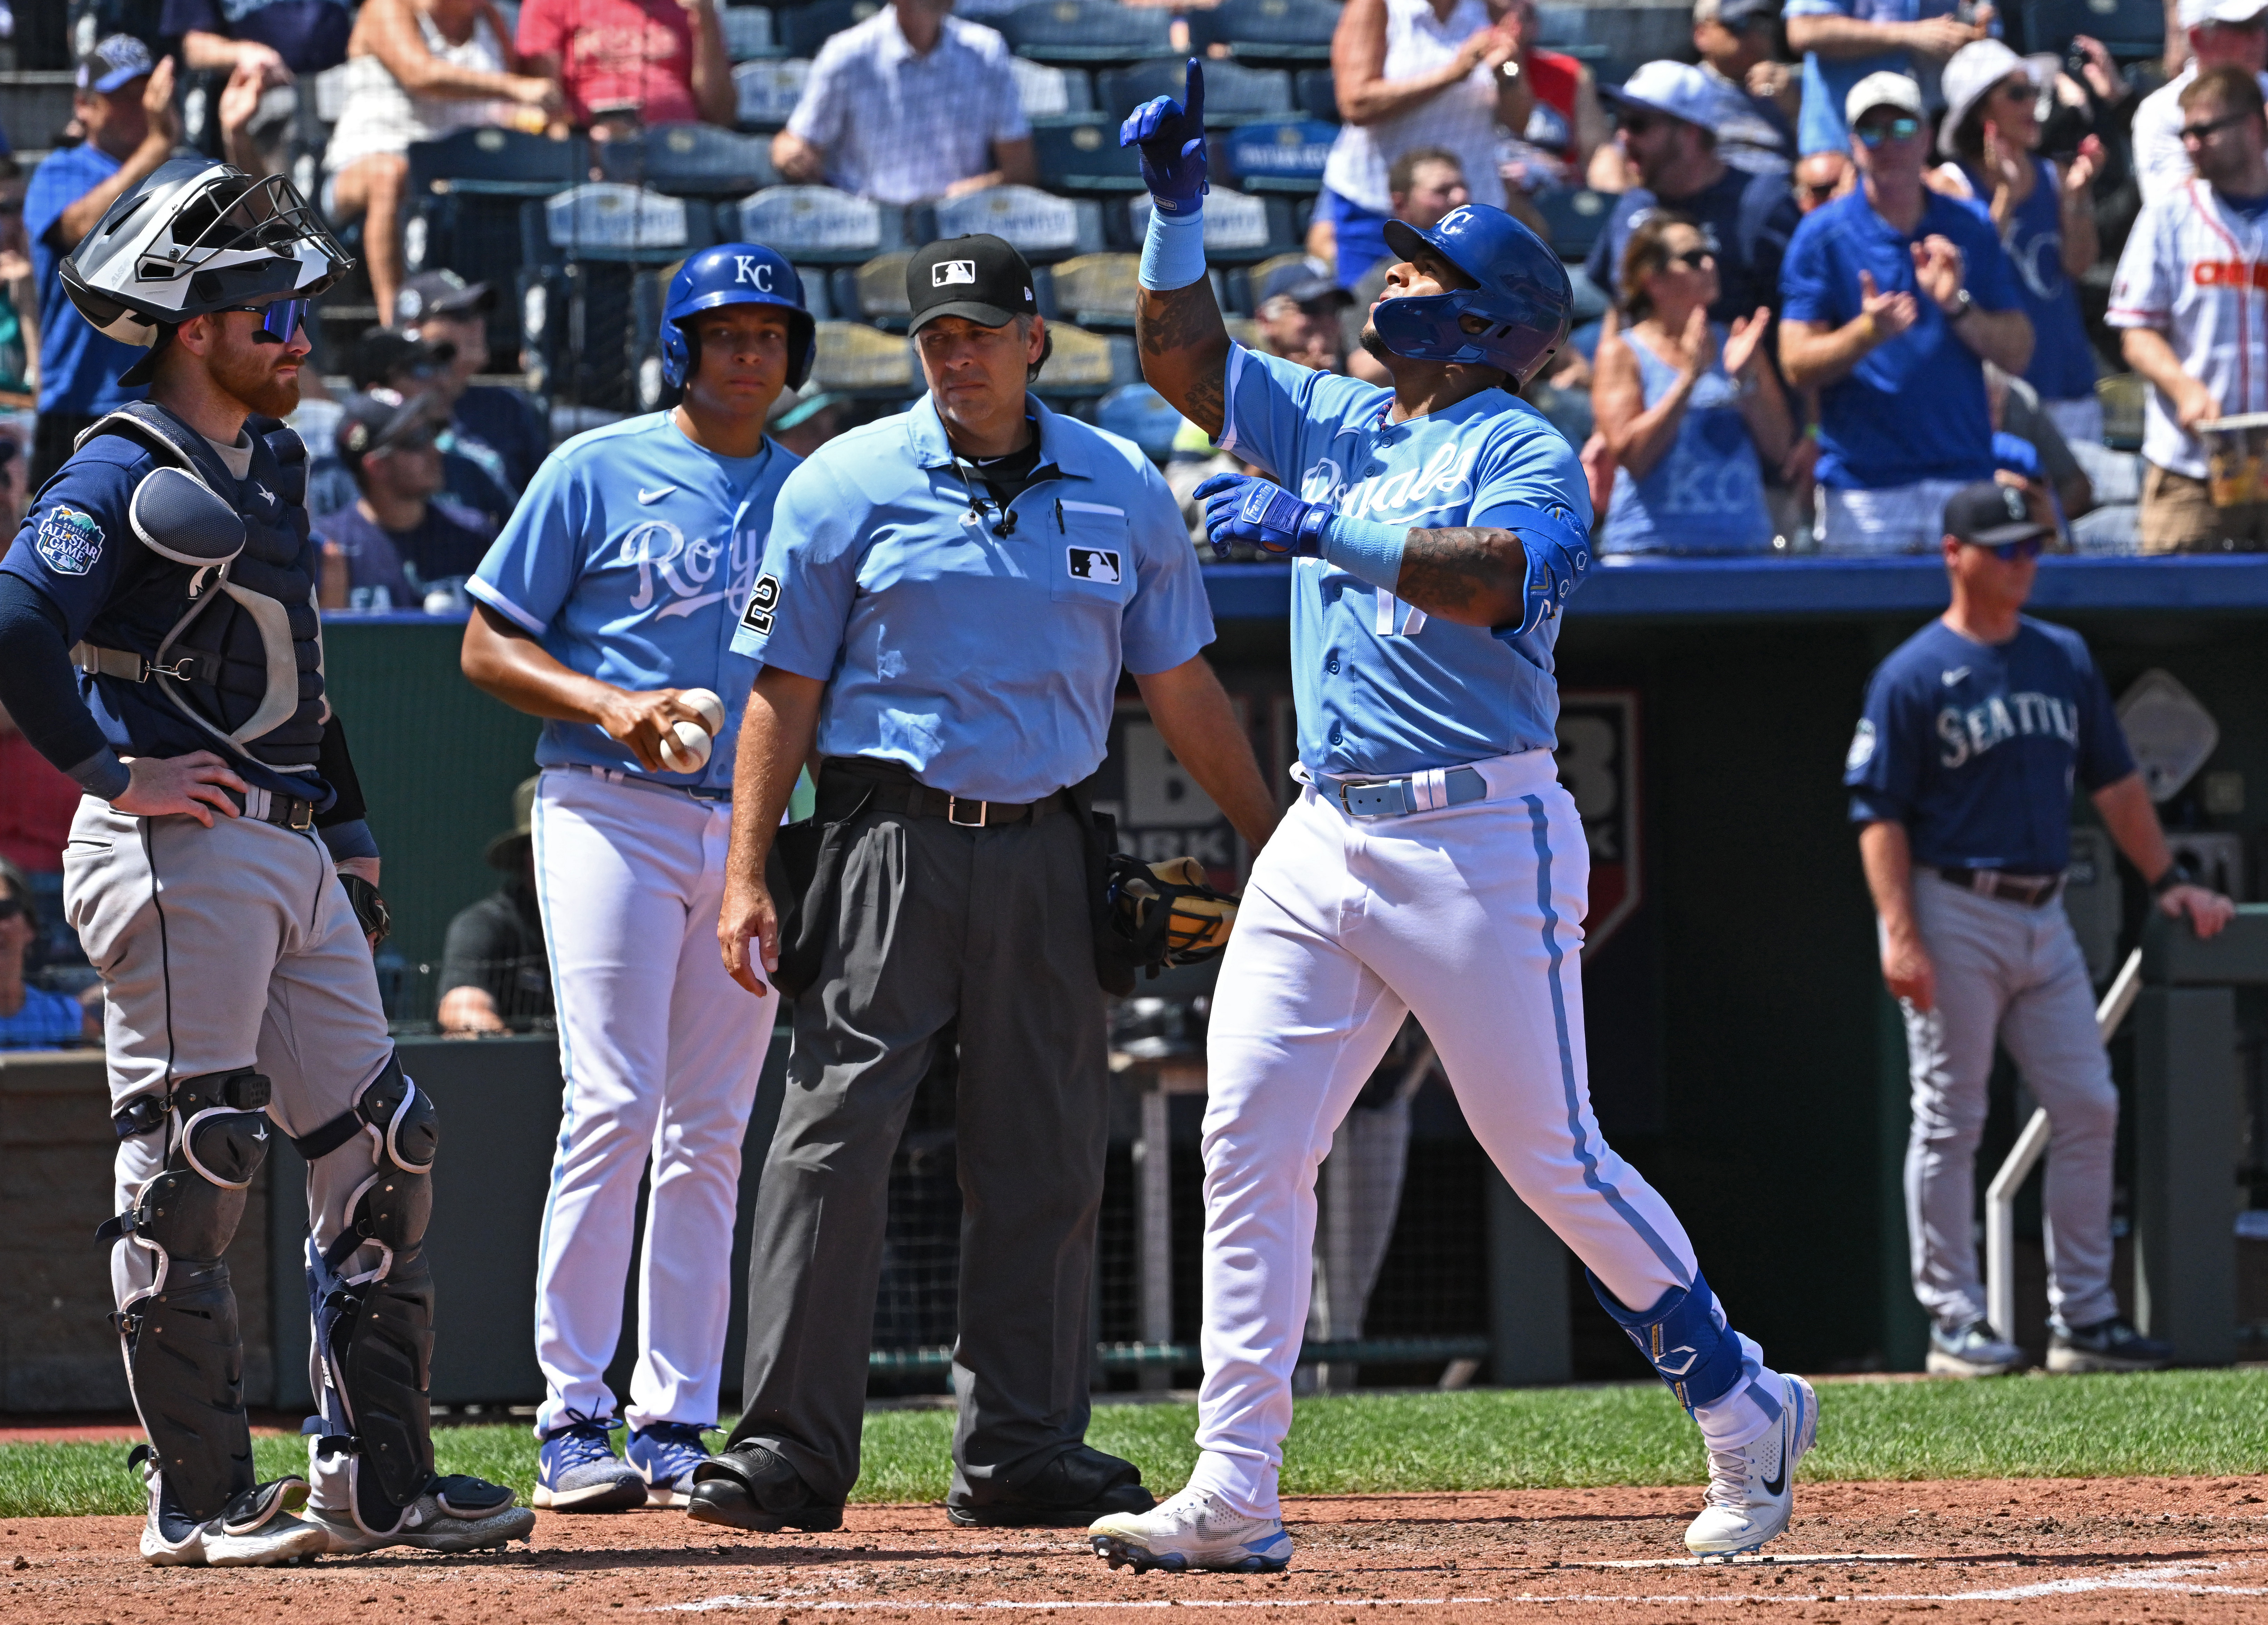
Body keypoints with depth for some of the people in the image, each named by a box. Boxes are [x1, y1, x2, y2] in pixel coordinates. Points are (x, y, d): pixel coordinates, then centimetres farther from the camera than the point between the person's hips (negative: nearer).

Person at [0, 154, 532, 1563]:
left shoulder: (275, 462, 18)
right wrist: (115, 774, -20)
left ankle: (376, 1475, 13)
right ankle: (200, 1498, -2)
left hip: (295, 853, 9)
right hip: (179, 857, -9)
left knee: (380, 1145, 8)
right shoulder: (127, 474, -11)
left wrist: (352, 841, 21)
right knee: (191, 1167, -6)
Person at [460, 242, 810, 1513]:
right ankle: (575, 1422, -11)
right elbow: (489, 648, 3)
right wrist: (607, 705, -14)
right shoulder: (597, 474, 2)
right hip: (613, 812, -4)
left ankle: (677, 1428, 7)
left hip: (753, 826, 4)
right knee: (614, 1107, -13)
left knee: (711, 1134, 4)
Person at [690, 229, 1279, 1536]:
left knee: (1046, 1159, 5)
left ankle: (1024, 1449, 12)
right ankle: (790, 1451, -8)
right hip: (893, 840, -3)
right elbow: (786, 687, 1)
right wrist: (748, 873, -7)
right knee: (835, 1137, -9)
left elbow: (1182, 689, 16)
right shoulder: (849, 485, 2)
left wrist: (1275, 840, 13)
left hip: (1046, 852, 3)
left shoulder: (1124, 492, 9)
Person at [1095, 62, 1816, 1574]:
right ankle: (1234, 1495, -5)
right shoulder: (1331, 421, 18)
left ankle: (1747, 1411, 13)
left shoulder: (1521, 450, -4)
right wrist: (1177, 204, 8)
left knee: (1551, 1155, -4)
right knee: (1248, 1145, -4)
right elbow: (1183, 353, 20)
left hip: (1480, 839, -7)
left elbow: (1493, 581, -23)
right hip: (1322, 841, 7)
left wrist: (1324, 530, -30)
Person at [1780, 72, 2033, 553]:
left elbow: (2016, 355, 7)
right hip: (1862, 485, -2)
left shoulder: (1971, 229, 10)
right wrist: (1868, 333, -19)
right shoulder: (1822, 235, 3)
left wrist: (1957, 306, -10)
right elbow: (1797, 366, -2)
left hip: (1963, 475, 2)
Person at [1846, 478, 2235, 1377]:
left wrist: (2166, 880, 10)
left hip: (2042, 918, 6)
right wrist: (1901, 935, -19)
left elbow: (2114, 781, 19)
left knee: (2089, 1110, 3)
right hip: (1954, 915, -6)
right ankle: (1954, 1320, 2)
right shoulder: (1912, 676, -5)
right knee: (1950, 1123, -3)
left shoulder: (2064, 659, 13)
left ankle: (2083, 1316, 10)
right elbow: (1879, 814, -9)